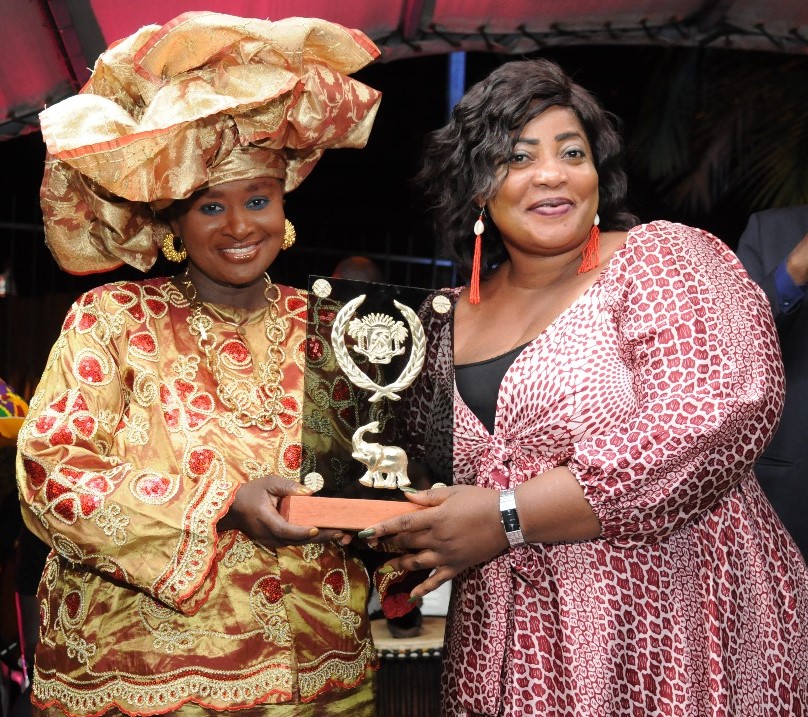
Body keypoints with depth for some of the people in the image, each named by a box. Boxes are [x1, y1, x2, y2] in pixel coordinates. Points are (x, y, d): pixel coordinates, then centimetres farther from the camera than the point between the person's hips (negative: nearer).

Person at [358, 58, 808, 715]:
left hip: (673, 627, -4)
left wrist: (508, 515, -21)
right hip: (509, 645, 5)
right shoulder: (454, 318, 8)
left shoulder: (665, 261, -7)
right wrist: (400, 535, -4)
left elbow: (720, 415, -23)